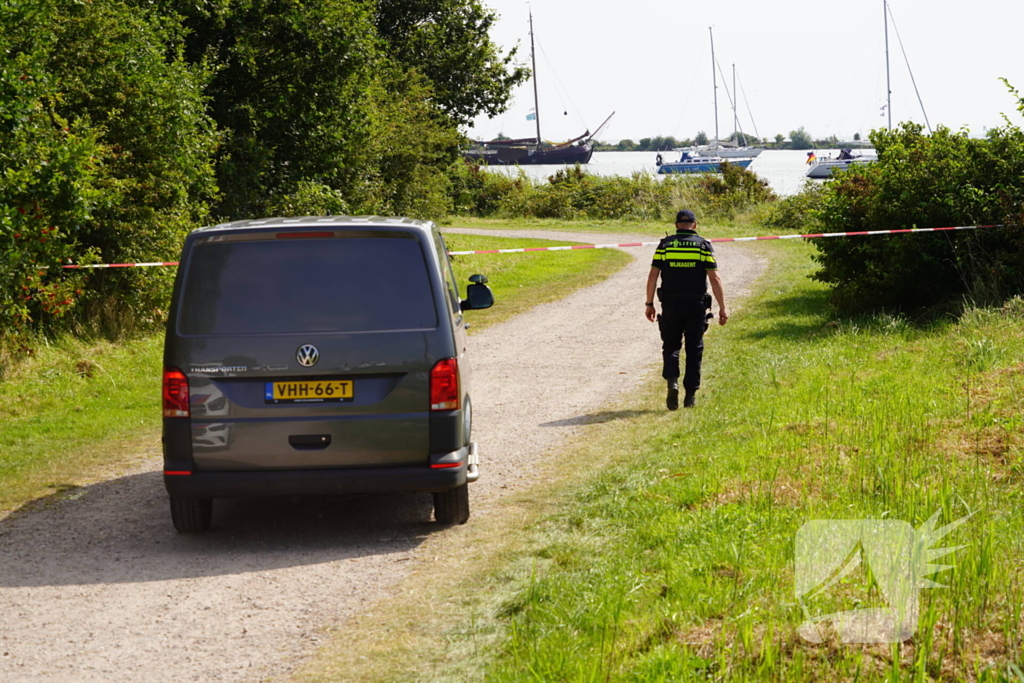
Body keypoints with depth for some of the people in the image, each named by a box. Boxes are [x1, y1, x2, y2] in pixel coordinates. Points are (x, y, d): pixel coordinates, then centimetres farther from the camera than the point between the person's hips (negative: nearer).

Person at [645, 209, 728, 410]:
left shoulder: (665, 245, 3)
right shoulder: (703, 246, 1)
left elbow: (653, 275, -1)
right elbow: (714, 278, -5)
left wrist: (649, 304, 6)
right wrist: (722, 308, -2)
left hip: (671, 305, 0)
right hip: (696, 304, 0)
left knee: (671, 346, 10)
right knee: (694, 349, 10)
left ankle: (672, 381, -15)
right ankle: (690, 395, 10)